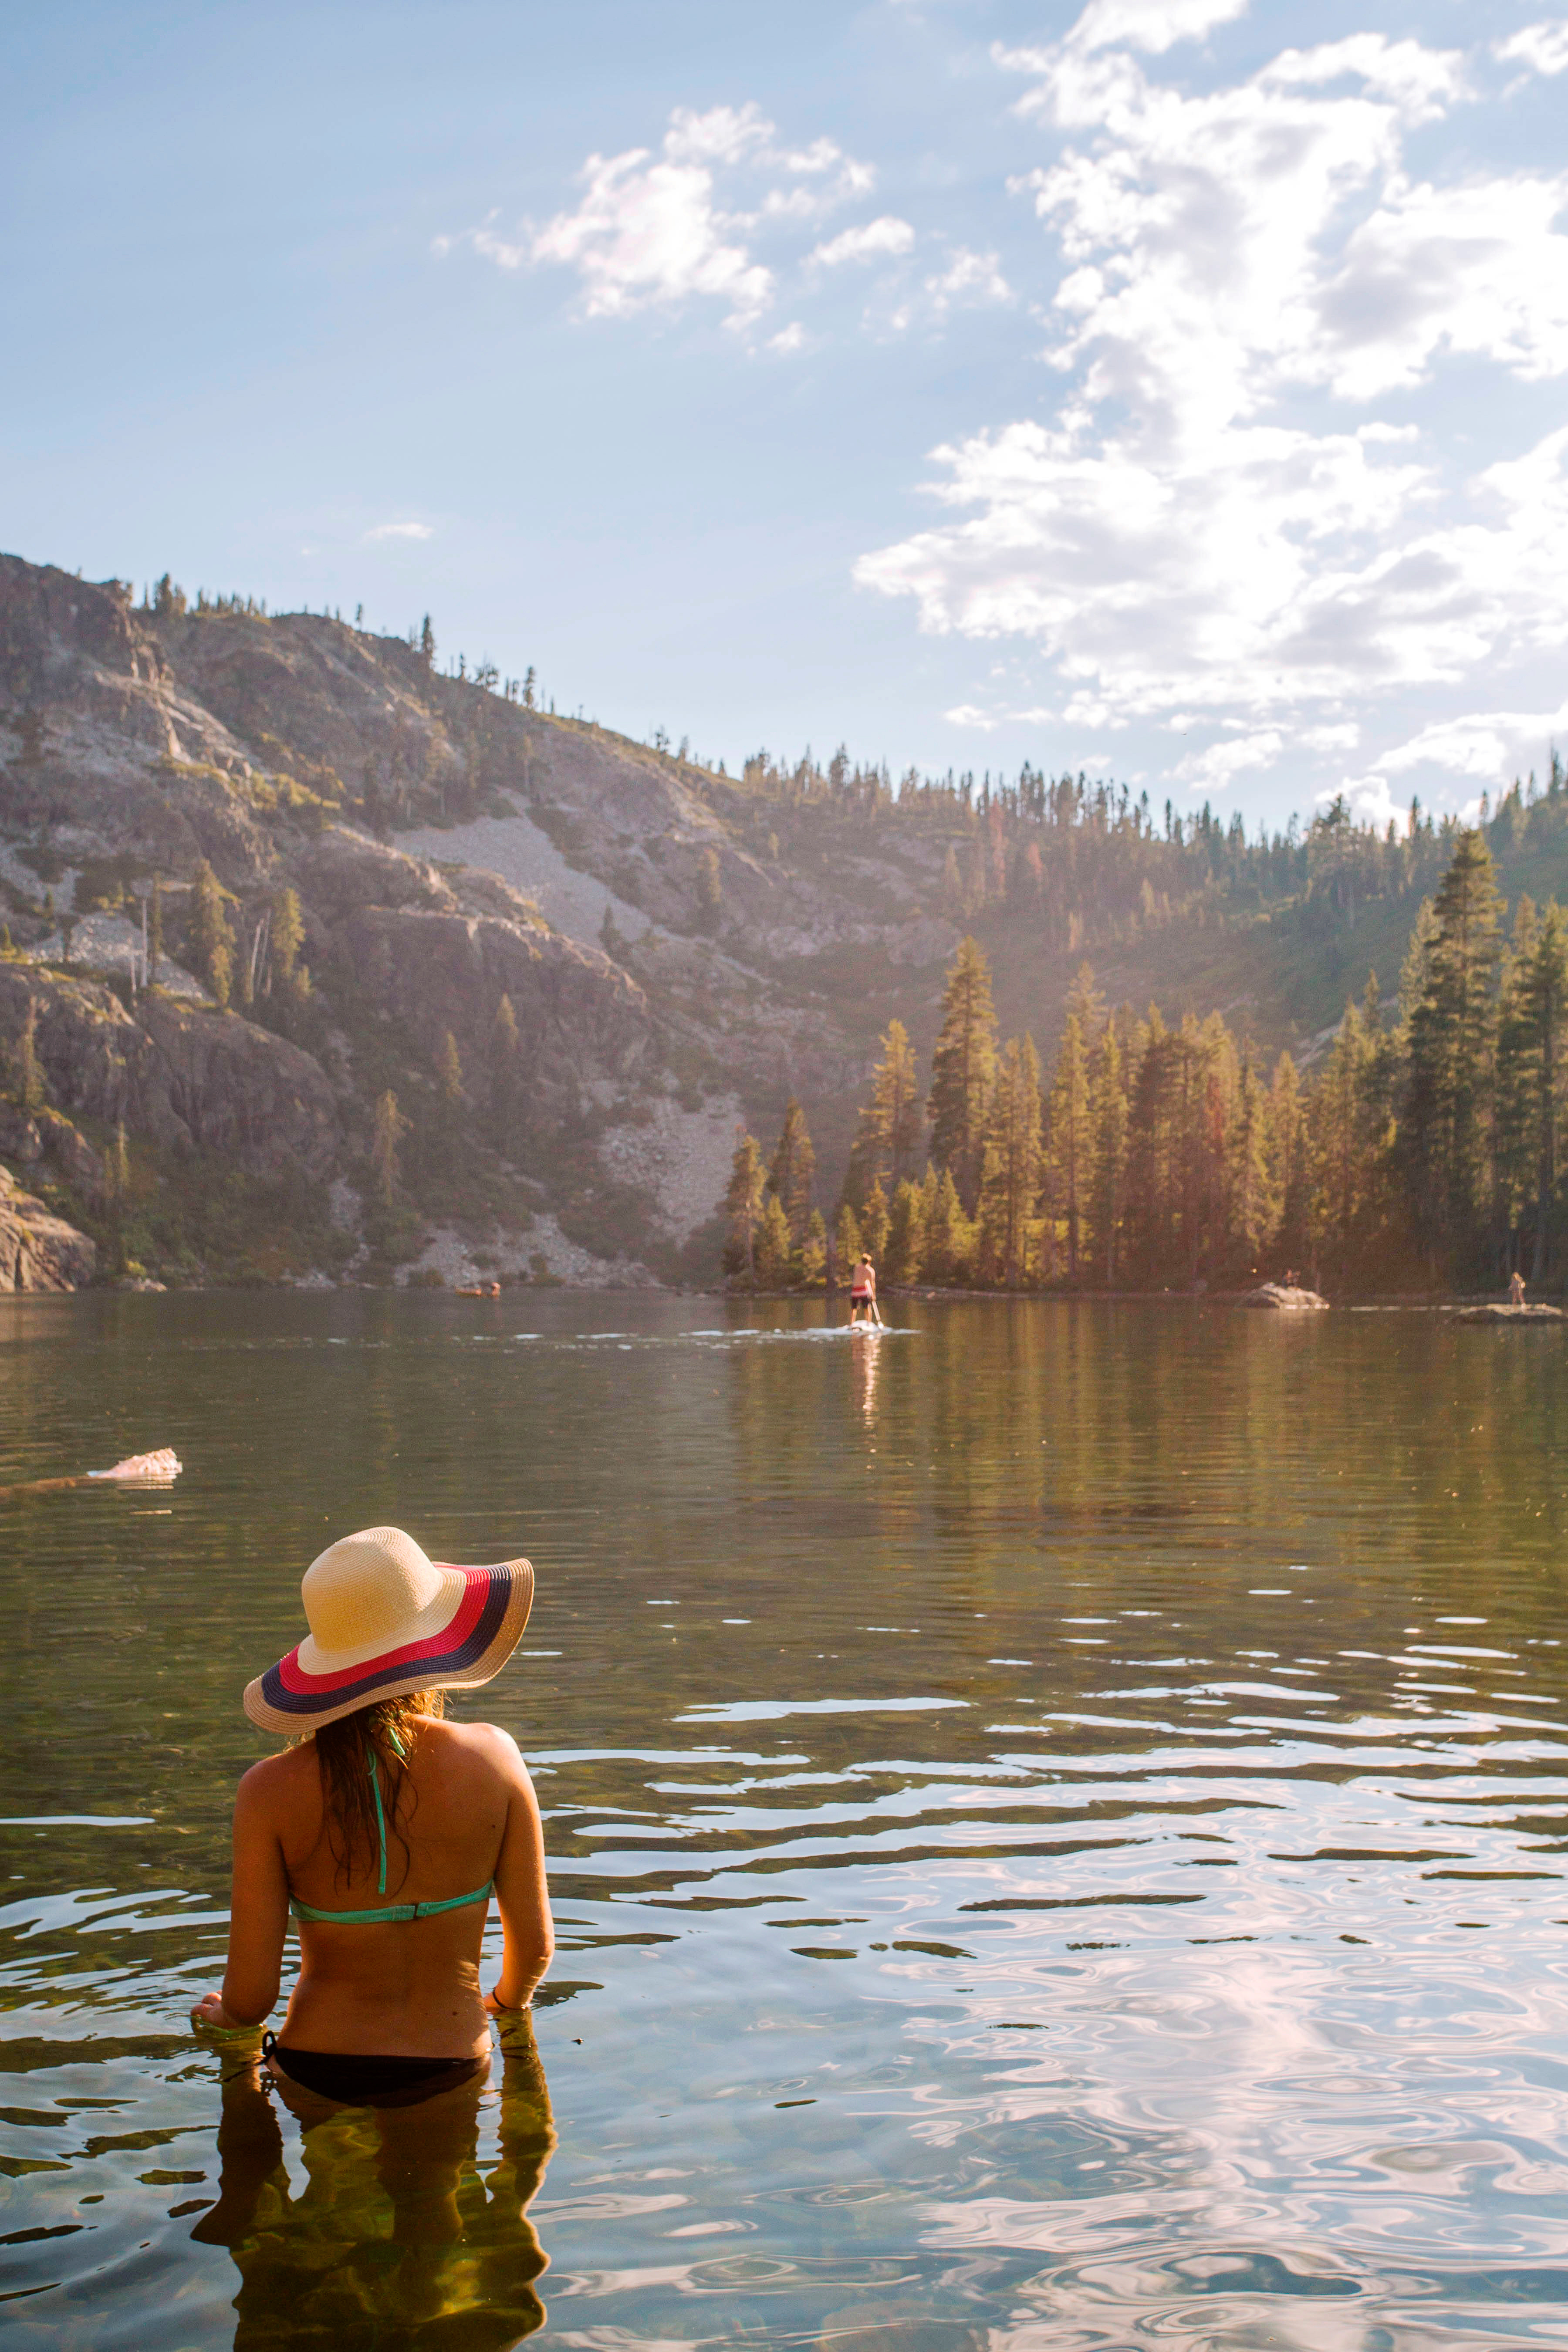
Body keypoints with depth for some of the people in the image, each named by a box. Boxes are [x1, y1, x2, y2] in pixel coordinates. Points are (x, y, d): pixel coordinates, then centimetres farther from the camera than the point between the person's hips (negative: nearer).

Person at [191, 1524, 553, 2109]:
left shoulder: (271, 1791, -15)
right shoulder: (493, 1756, -12)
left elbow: (250, 1998, -11)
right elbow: (536, 1946, -3)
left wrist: (222, 2017, 13)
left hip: (320, 2078, -1)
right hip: (453, 2073, 2)